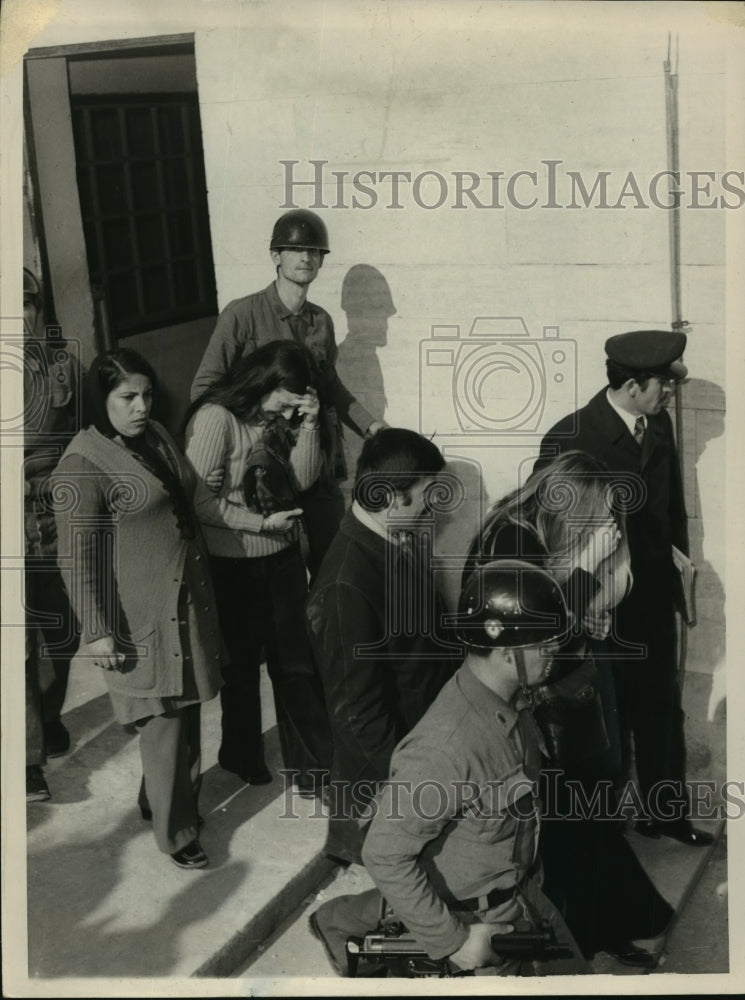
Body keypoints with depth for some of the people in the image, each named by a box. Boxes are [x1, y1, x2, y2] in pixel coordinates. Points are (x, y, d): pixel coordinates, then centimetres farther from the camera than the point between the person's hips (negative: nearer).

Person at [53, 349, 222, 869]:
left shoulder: (157, 436, 7)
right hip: (141, 616, -7)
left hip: (188, 601, 7)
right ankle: (175, 831, 20)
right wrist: (98, 631, -15)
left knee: (186, 712, 16)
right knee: (163, 720, 3)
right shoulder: (82, 464, -17)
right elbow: (80, 555, -16)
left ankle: (162, 798, 38)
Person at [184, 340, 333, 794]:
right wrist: (261, 523, -19)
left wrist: (308, 424, -14)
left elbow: (302, 481, -3)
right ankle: (243, 756, 38)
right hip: (234, 566, -5)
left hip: (283, 558, 5)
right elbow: (199, 502, -20)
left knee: (298, 663, 8)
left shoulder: (279, 417, 2)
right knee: (242, 666, 16)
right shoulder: (215, 418, -18)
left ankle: (313, 764, 20)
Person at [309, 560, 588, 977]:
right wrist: (452, 942, -21)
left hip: (524, 896, 7)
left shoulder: (511, 700, -7)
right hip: (479, 923, -7)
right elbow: (385, 856, -27)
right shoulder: (445, 745, -33)